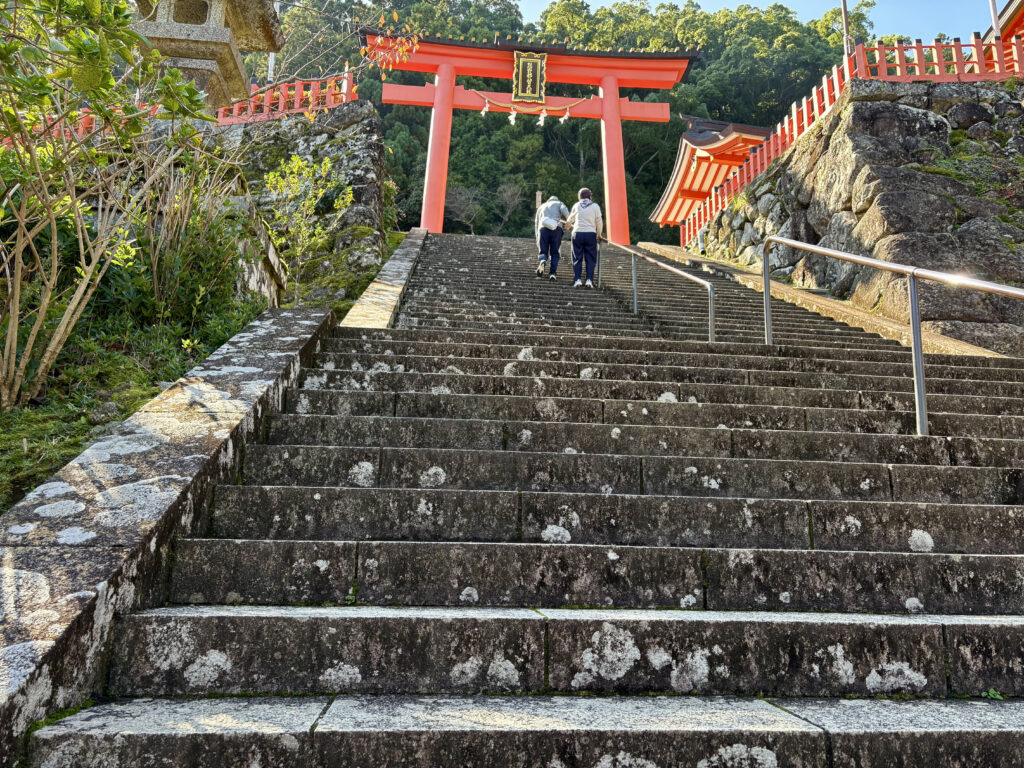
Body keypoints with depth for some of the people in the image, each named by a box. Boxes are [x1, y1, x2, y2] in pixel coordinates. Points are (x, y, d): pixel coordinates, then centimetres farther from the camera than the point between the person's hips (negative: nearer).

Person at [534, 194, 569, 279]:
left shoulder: (541, 207, 33)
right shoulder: (559, 203, 24)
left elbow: (536, 223, 27)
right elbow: (564, 210, -1)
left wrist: (537, 239, 27)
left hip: (543, 228, 1)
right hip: (556, 229, -1)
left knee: (543, 252, 3)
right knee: (554, 253, 7)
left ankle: (542, 261, -29)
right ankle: (552, 273, -6)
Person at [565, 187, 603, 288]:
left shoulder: (576, 206, 9)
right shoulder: (595, 206, 3)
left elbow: (570, 218, 23)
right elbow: (599, 221, 3)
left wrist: (568, 224, 46)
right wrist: (599, 233, 21)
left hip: (577, 233, 1)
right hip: (591, 234, -1)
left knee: (577, 258, 5)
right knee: (590, 258, 4)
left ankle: (577, 279, -4)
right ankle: (589, 280, -5)